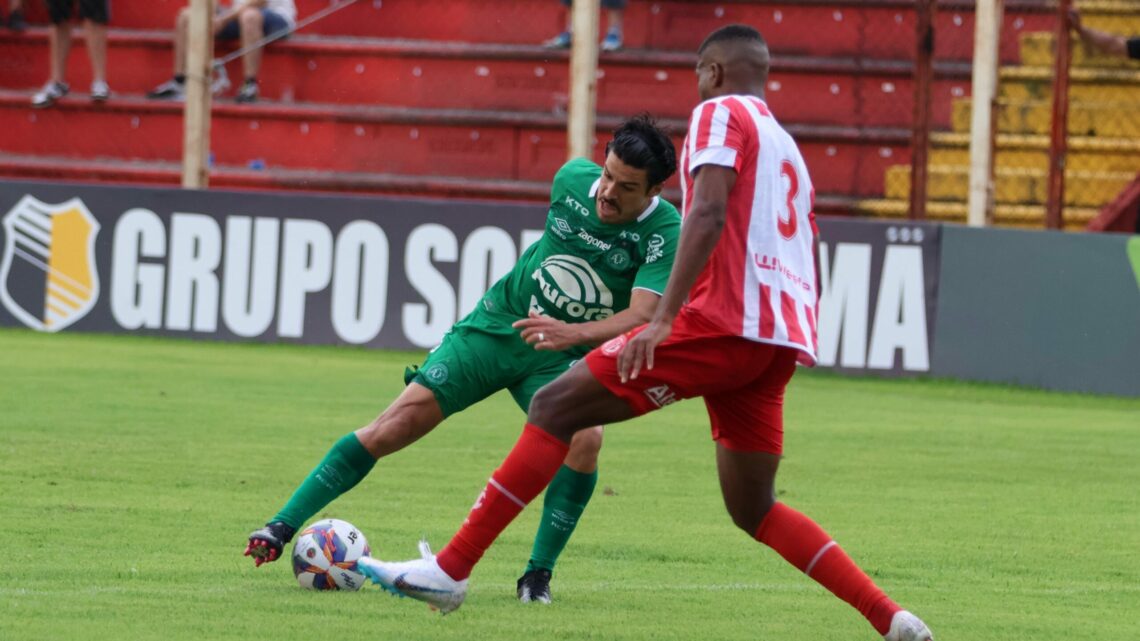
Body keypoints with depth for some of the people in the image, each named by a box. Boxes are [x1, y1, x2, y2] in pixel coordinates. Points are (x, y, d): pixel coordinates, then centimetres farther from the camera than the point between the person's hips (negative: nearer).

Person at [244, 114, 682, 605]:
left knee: (584, 438, -31)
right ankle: (282, 527, -1)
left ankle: (538, 575, -15)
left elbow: (640, 317, -33)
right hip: (498, 324, 2)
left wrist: (574, 333, -48)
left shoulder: (663, 232, -22)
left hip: (562, 358, -2)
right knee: (397, 425, -8)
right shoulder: (572, 179, -11)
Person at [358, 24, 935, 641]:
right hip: (778, 342, 8)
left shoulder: (721, 113, 2)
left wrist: (663, 319, -23)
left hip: (722, 321, -8)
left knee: (554, 407, -5)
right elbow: (810, 275, 27)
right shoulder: (787, 147, 28)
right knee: (753, 510, 16)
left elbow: (708, 213, -15)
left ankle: (449, 569, -10)